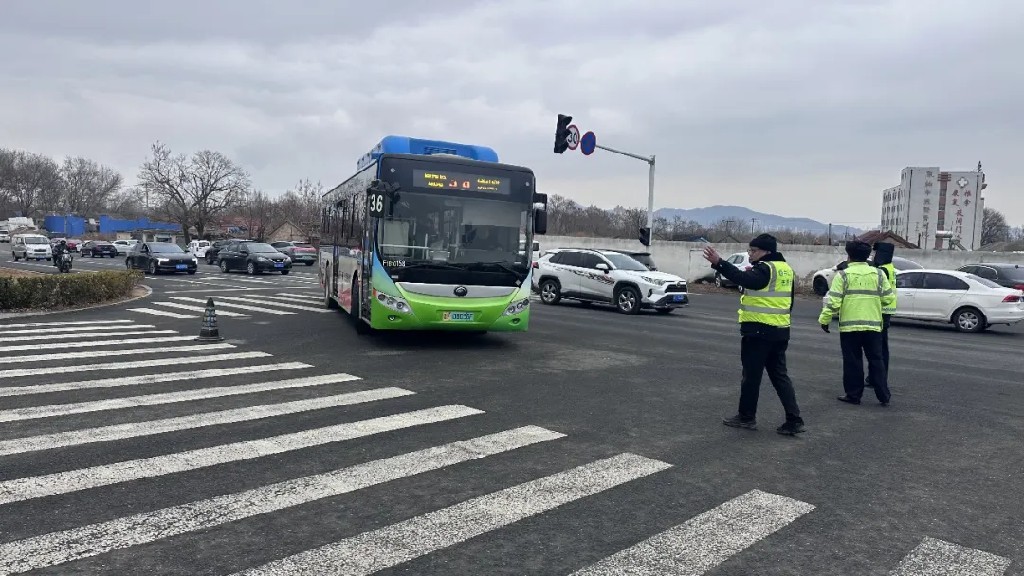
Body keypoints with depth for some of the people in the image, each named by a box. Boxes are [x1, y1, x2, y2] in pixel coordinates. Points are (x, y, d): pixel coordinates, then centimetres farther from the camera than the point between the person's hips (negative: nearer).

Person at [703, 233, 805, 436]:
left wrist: (718, 263, -41)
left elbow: (743, 278, -34)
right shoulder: (786, 269, 14)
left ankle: (746, 417, 14)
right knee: (779, 375, 12)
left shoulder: (764, 268, -14)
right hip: (780, 331, 9)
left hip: (758, 331, -9)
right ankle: (793, 420, 7)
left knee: (751, 375, 4)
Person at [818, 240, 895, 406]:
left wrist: (824, 319, -1)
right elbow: (888, 299, 6)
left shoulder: (843, 275, -7)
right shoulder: (879, 274, 3)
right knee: (876, 361, 11)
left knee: (853, 362, 6)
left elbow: (833, 302, -10)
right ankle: (883, 396, 13)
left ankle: (853, 394, 10)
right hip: (873, 325, 3)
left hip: (849, 326, -3)